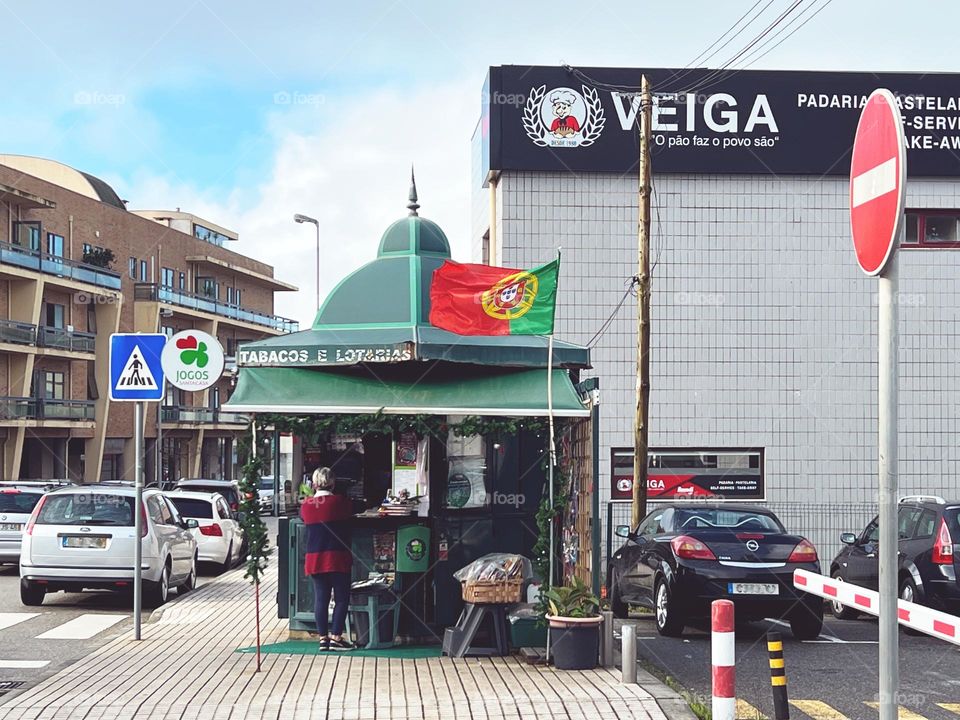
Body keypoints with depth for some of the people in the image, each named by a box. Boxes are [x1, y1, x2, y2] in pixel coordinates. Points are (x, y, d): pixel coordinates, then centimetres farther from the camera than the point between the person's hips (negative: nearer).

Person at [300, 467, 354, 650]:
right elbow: (352, 512, 8)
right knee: (341, 598, 4)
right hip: (337, 558, -4)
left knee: (320, 598, 9)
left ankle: (323, 638, 9)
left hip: (314, 558, 4)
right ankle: (335, 637, 0)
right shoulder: (341, 502, -9)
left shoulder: (306, 505, 2)